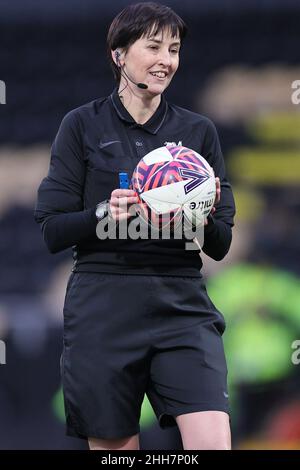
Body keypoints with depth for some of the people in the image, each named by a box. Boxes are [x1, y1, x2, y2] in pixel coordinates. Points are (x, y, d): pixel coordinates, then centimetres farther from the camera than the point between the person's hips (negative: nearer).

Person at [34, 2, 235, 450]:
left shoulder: (198, 131, 11)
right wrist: (105, 213, -17)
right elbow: (52, 231, 1)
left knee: (214, 444, -16)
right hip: (103, 308, -1)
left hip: (182, 307, 1)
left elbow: (221, 245, 11)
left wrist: (203, 216, -10)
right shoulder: (83, 125, 5)